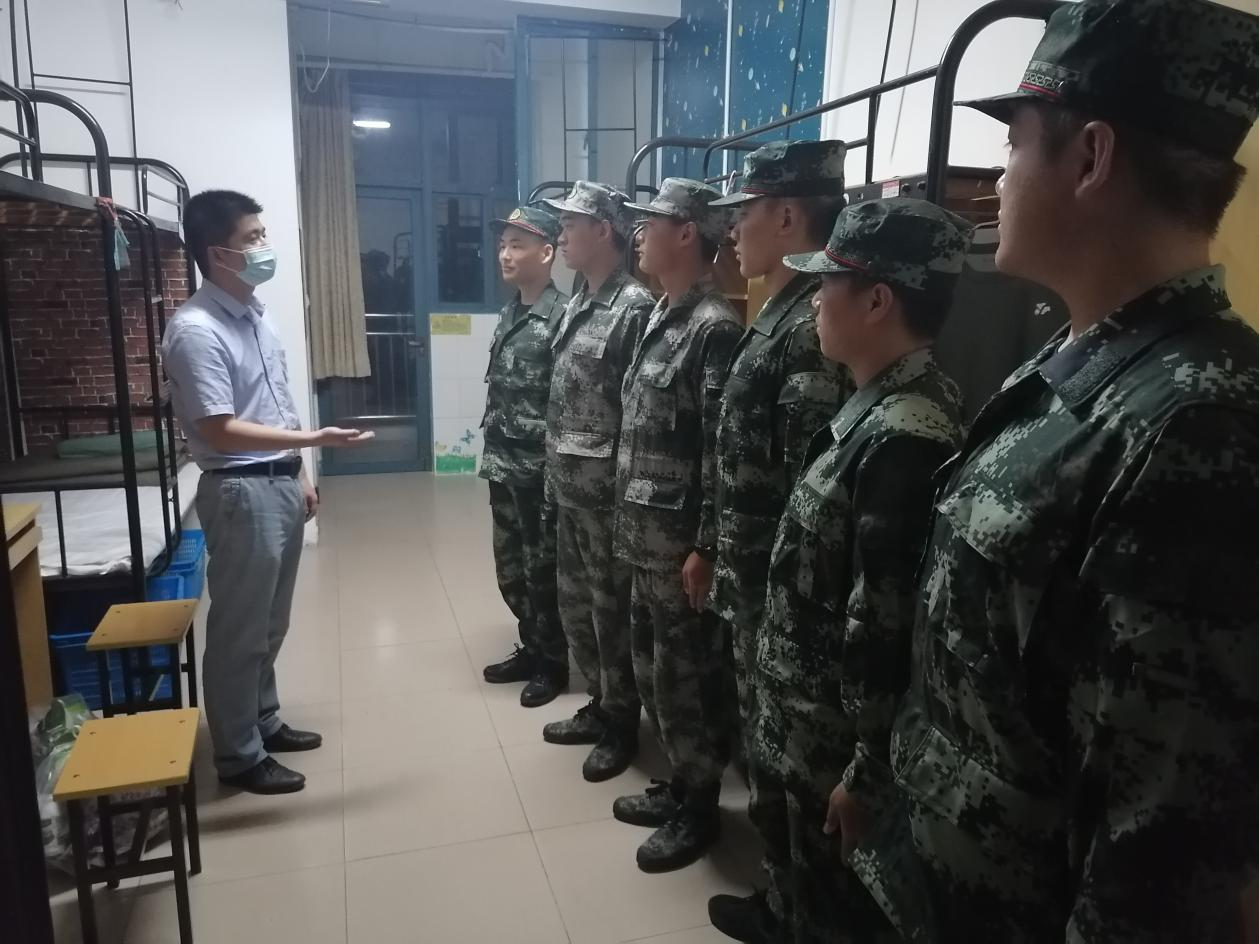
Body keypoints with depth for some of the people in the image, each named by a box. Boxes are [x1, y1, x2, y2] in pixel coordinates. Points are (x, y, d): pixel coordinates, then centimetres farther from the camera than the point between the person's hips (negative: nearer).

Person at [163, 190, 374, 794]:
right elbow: (219, 430, -23)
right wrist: (316, 439, -26)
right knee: (240, 628, 4)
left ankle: (264, 722, 36)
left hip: (281, 483, 9)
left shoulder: (255, 314, 10)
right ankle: (239, 755, 19)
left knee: (271, 622, 19)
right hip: (240, 493, -9)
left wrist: (299, 472, 17)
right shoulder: (195, 331, -19)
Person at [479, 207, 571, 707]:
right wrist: (491, 453, 16)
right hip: (503, 466, 8)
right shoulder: (508, 314, 11)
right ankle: (531, 648, 34)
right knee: (510, 567, 17)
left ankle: (553, 663, 23)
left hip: (540, 469, -8)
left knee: (543, 570, 5)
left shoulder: (562, 315, -14)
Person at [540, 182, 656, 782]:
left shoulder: (636, 306, -15)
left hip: (607, 487, -9)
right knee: (575, 602, 18)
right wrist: (554, 472, 16)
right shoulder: (577, 305, 13)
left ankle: (622, 723, 22)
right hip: (568, 485, 9)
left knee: (612, 609, 4)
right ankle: (600, 703, 35)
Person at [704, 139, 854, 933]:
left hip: (781, 589, -10)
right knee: (763, 730, 22)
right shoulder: (780, 315, 10)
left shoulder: (815, 327, -21)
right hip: (753, 578, 10)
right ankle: (783, 878, 42)